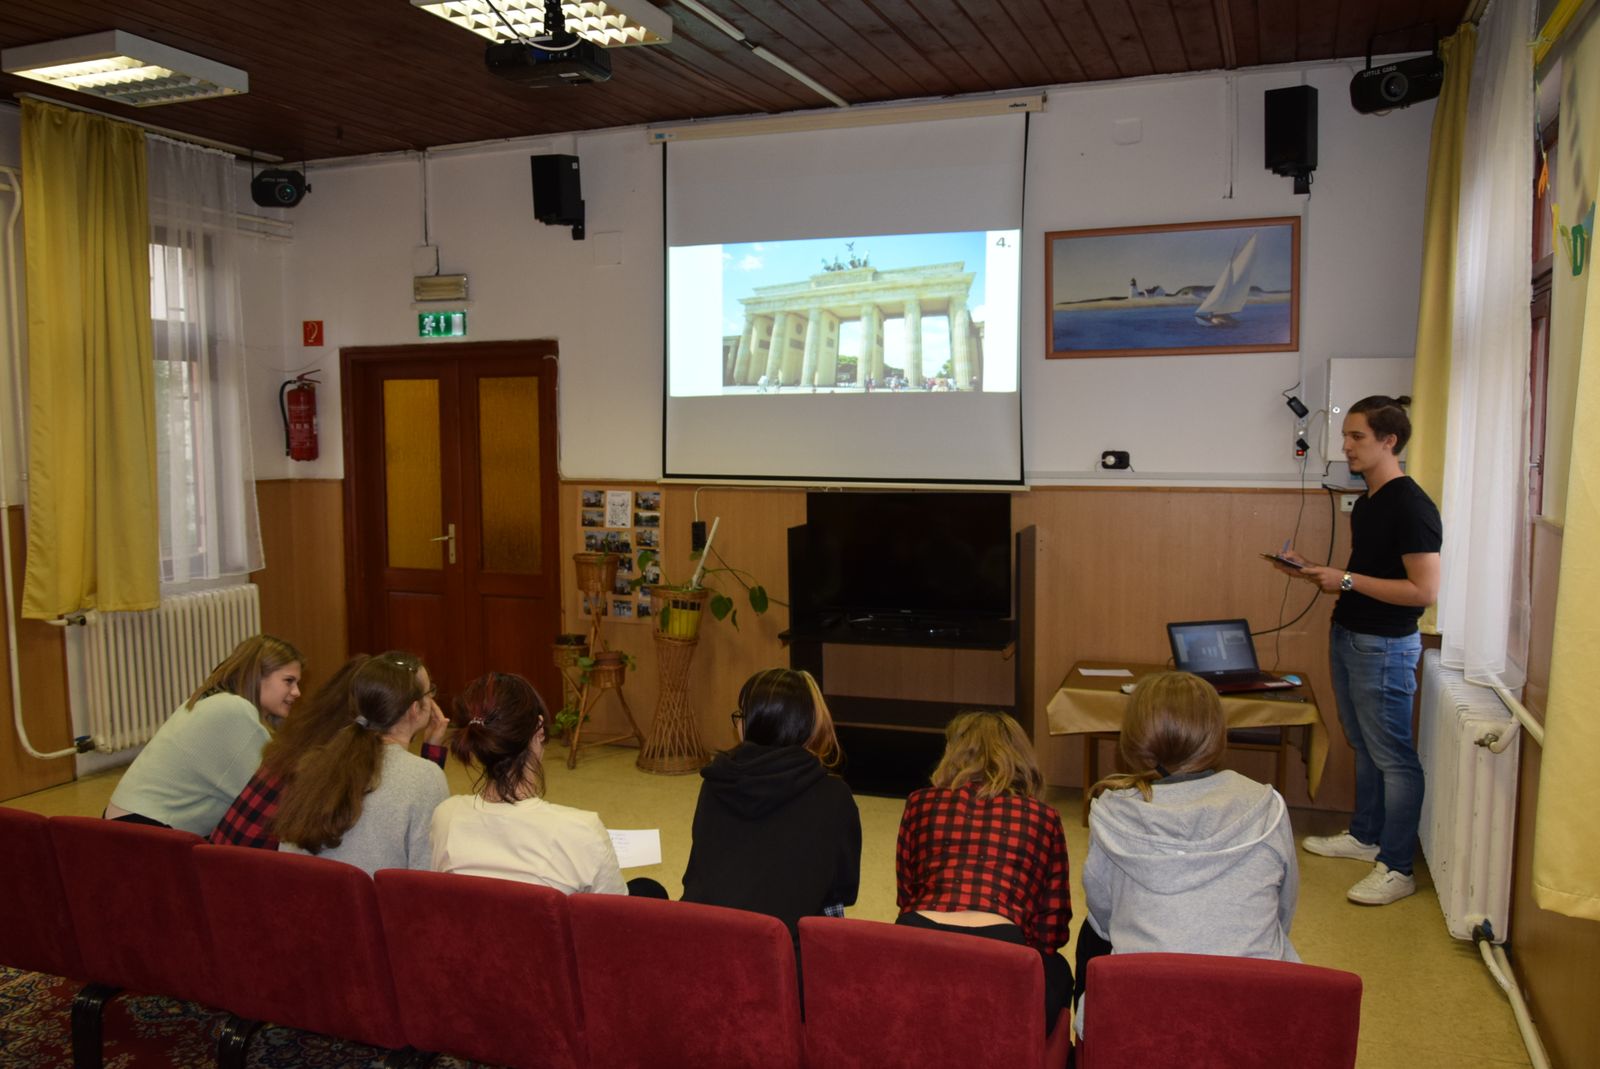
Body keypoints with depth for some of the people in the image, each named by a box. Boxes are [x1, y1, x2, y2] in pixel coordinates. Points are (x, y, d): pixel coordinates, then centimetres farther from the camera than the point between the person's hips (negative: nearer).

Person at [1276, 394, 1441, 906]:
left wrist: (1347, 579, -20)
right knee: (1364, 747, 20)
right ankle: (1364, 835, 33)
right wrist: (1313, 571, 4)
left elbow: (1423, 590, -22)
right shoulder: (1366, 502, 10)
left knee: (1392, 756, -1)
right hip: (1347, 635, 9)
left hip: (1384, 647, -9)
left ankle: (1396, 868, 7)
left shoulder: (1411, 506, -18)